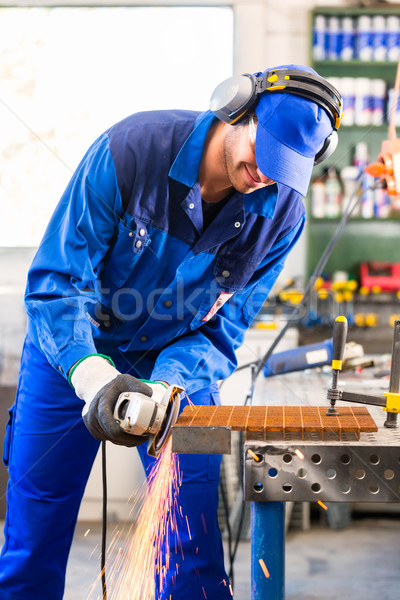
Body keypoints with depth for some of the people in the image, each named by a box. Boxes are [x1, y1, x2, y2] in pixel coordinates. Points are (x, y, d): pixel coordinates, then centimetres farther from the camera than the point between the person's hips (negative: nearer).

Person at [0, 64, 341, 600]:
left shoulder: (282, 216, -15)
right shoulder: (130, 150, -25)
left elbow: (223, 329, -10)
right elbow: (55, 282, -24)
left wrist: (167, 385, -29)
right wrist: (93, 375, -39)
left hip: (181, 362, 2)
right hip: (74, 351, -1)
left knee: (193, 531, -2)